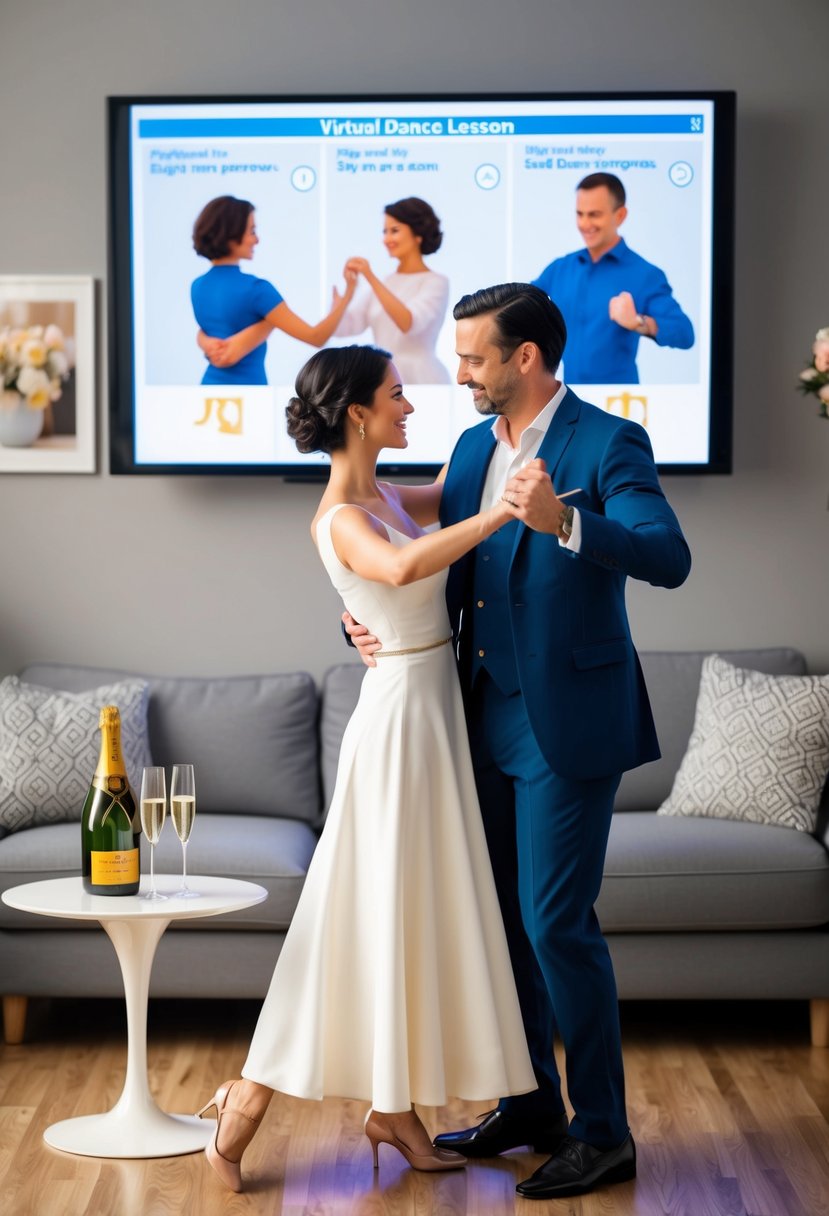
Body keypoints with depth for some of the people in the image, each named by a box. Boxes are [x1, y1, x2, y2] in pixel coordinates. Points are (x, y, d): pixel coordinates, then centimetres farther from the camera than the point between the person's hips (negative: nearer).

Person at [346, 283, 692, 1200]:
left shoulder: (608, 444, -12)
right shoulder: (474, 447, 10)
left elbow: (669, 558, -27)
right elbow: (445, 572, 16)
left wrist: (563, 521, -42)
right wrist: (373, 623, -3)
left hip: (568, 721, -8)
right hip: (489, 714, 8)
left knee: (556, 920, -6)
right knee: (501, 913, 14)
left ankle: (603, 1133, 6)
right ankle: (532, 1104, 28)